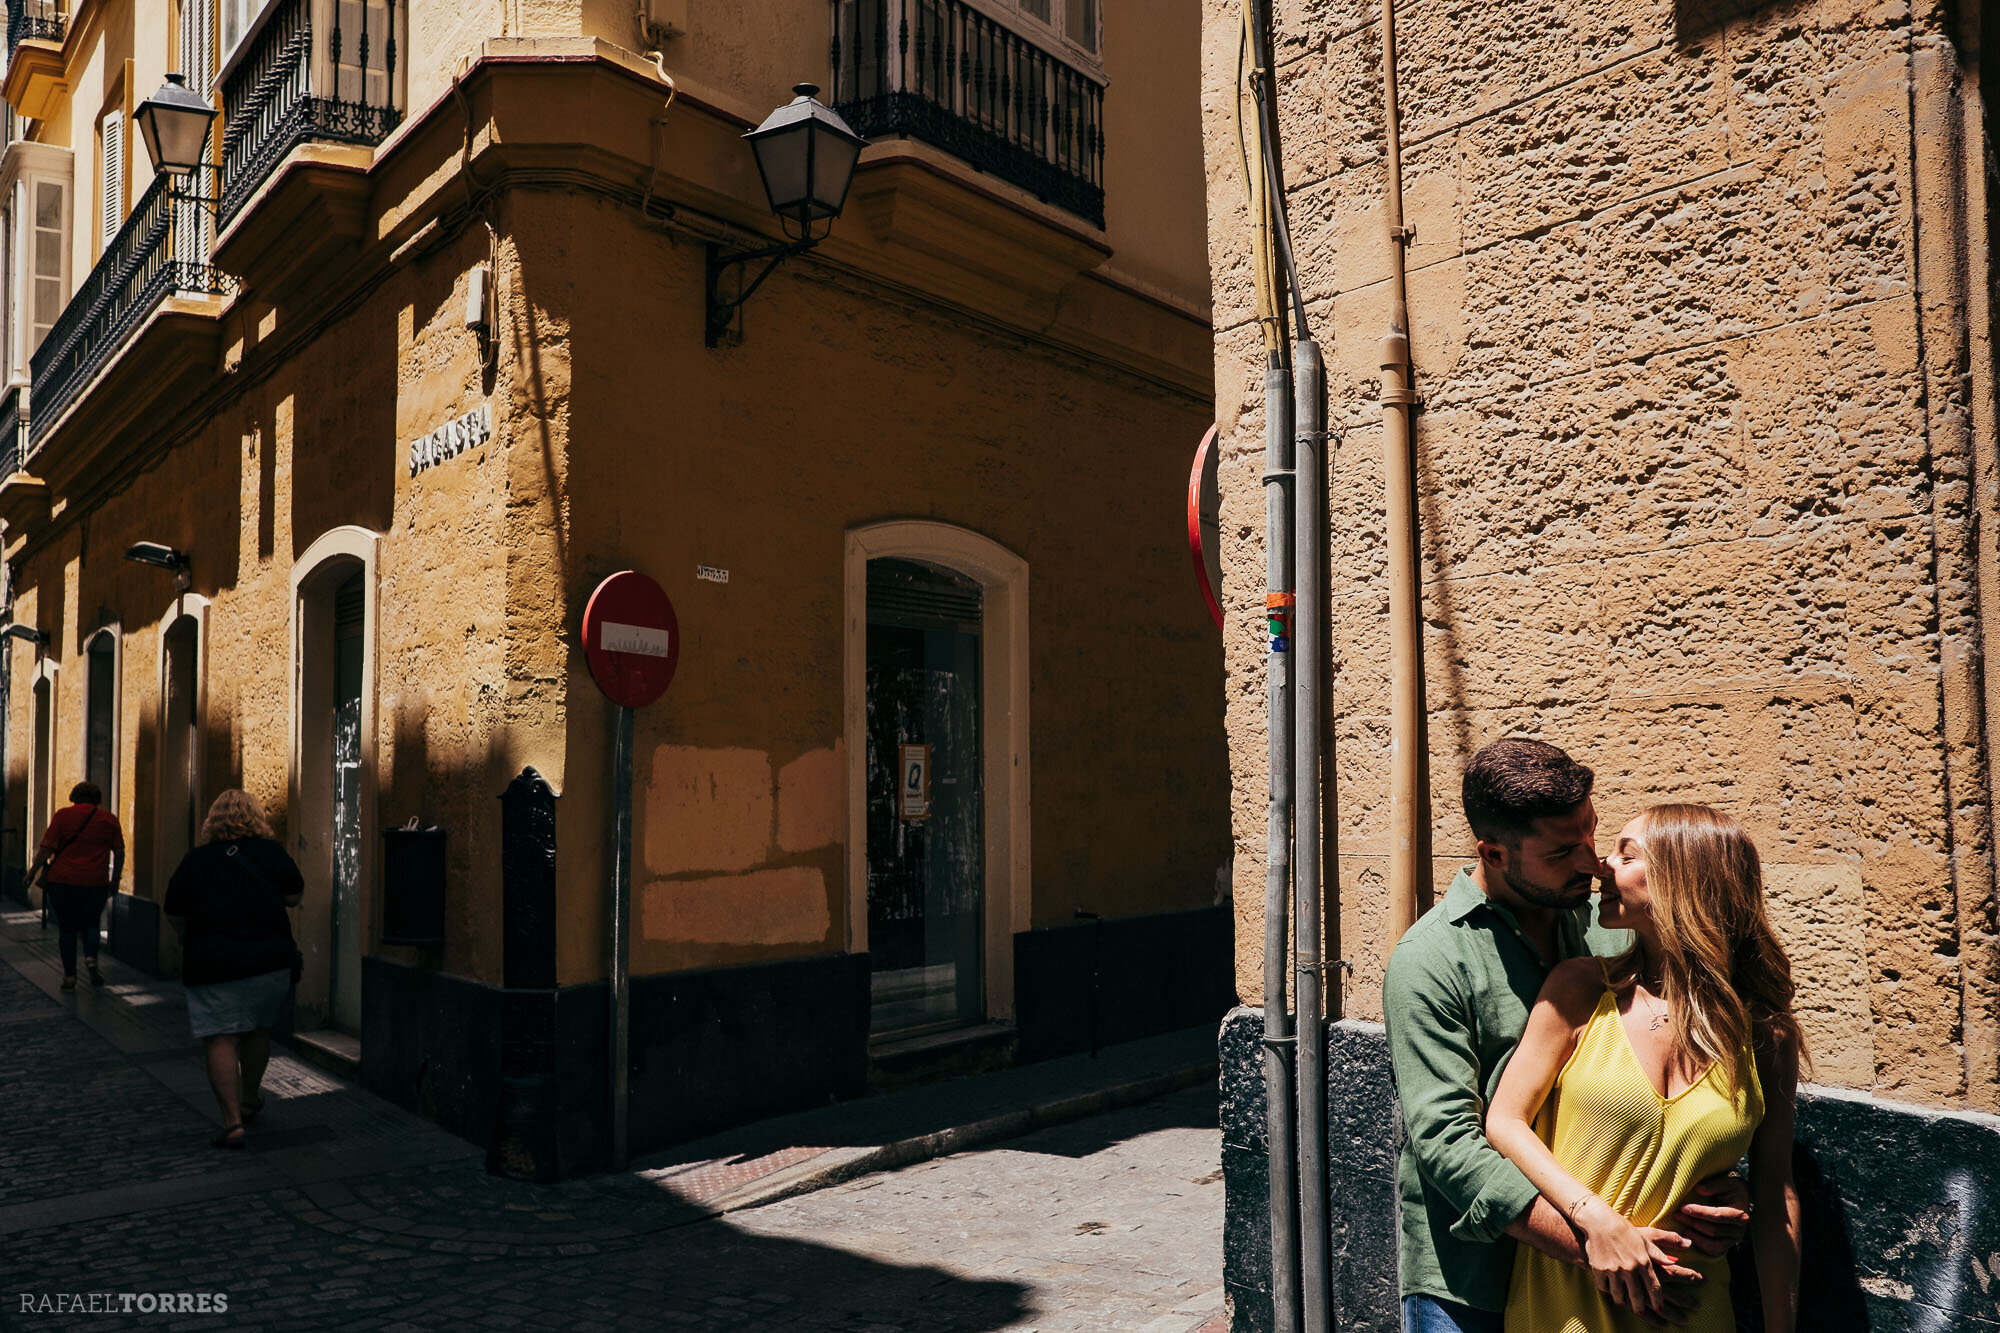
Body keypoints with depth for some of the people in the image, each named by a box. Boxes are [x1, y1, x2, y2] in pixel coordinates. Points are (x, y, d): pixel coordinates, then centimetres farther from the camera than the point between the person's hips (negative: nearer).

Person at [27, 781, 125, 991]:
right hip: (95, 883, 1)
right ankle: (91, 958, -8)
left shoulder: (63, 815, 1)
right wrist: (115, 879, 14)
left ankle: (69, 976, 10)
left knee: (67, 928, 10)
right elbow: (119, 852, 6)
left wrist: (33, 871, 7)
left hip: (62, 881, -1)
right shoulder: (109, 819, 6)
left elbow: (47, 848, -4)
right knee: (89, 924, 18)